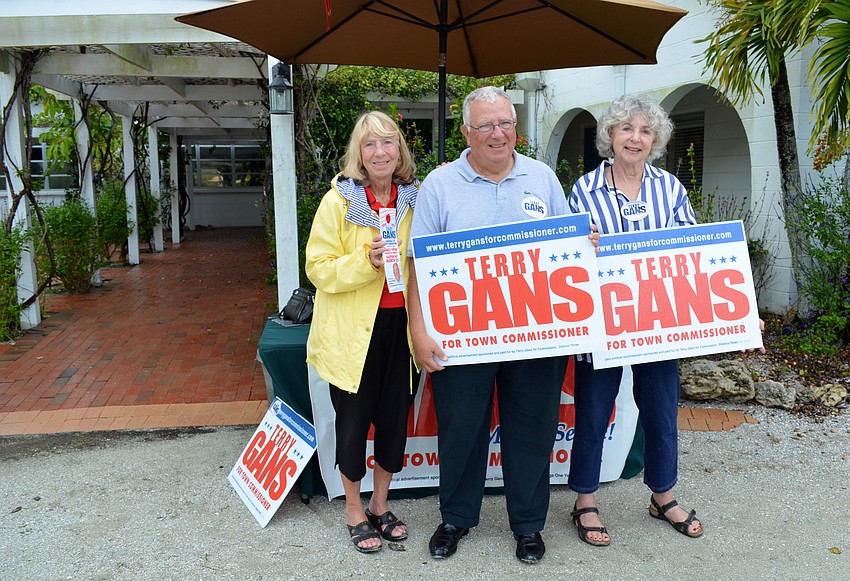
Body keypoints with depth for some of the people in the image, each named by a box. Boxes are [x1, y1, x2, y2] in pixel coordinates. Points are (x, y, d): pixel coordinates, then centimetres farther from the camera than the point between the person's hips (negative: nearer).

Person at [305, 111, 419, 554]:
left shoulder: (415, 199, 4)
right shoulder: (338, 201, -8)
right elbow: (319, 268, -11)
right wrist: (366, 261, -25)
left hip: (401, 325, 4)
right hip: (353, 330, -4)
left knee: (395, 415, 12)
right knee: (354, 418, 8)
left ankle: (380, 505, 34)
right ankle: (354, 511, 29)